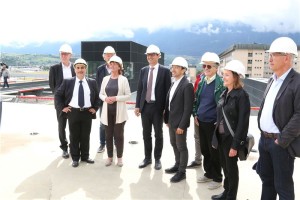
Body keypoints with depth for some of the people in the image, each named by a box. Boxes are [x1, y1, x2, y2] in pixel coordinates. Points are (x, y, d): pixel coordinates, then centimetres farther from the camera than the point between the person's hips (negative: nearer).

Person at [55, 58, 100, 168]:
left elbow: (97, 96, 13)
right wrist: (62, 107, -3)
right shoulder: (67, 82, 0)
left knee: (85, 136, 10)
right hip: (73, 112, -1)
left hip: (88, 112, 1)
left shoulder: (92, 82, 5)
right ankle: (75, 158, 20)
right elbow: (58, 95, 5)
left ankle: (85, 156, 25)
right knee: (74, 136, 7)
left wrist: (95, 108, 3)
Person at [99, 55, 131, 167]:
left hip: (119, 112, -3)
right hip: (107, 111, 4)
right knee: (108, 135, 9)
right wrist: (105, 98, -10)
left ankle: (119, 157, 18)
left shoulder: (123, 79, -4)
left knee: (119, 135, 5)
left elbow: (128, 95, -6)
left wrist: (116, 98, -18)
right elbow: (101, 94, 11)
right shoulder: (105, 79, 8)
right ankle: (110, 157, 22)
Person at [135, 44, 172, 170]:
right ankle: (147, 158, 26)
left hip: (158, 107, -3)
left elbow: (167, 90, -5)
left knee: (158, 134, 9)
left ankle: (157, 159, 23)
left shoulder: (165, 71, -4)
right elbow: (139, 89, 9)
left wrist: (166, 108, -10)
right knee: (146, 134, 12)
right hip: (145, 106, 4)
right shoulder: (143, 70, 8)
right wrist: (137, 106, 2)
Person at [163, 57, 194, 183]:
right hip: (171, 121, 8)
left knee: (182, 147, 6)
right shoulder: (174, 84, 11)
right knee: (174, 144, 20)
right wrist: (167, 119, 12)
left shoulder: (187, 85, -16)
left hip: (180, 123, -8)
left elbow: (188, 108, -19)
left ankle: (182, 171, 20)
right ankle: (177, 165, 38)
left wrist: (182, 125, -20)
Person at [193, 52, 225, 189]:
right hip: (201, 122, 6)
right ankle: (209, 173, 35)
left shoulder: (220, 83, -15)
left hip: (213, 124, -6)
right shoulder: (202, 82, 7)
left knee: (214, 152, 7)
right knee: (204, 150, 17)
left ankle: (217, 178, 25)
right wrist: (195, 114, 9)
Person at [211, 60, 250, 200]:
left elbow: (243, 122, -17)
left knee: (231, 168, 9)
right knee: (225, 166, 18)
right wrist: (215, 137, 11)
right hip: (221, 136, 7)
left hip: (231, 138, -7)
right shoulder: (224, 93, 7)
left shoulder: (242, 95, -15)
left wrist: (235, 145, -18)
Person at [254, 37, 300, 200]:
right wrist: (263, 133, 11)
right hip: (264, 139, 8)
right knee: (266, 178, 21)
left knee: (283, 185, 8)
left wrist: (282, 140, -18)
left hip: (281, 143, -7)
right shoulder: (272, 80, 11)